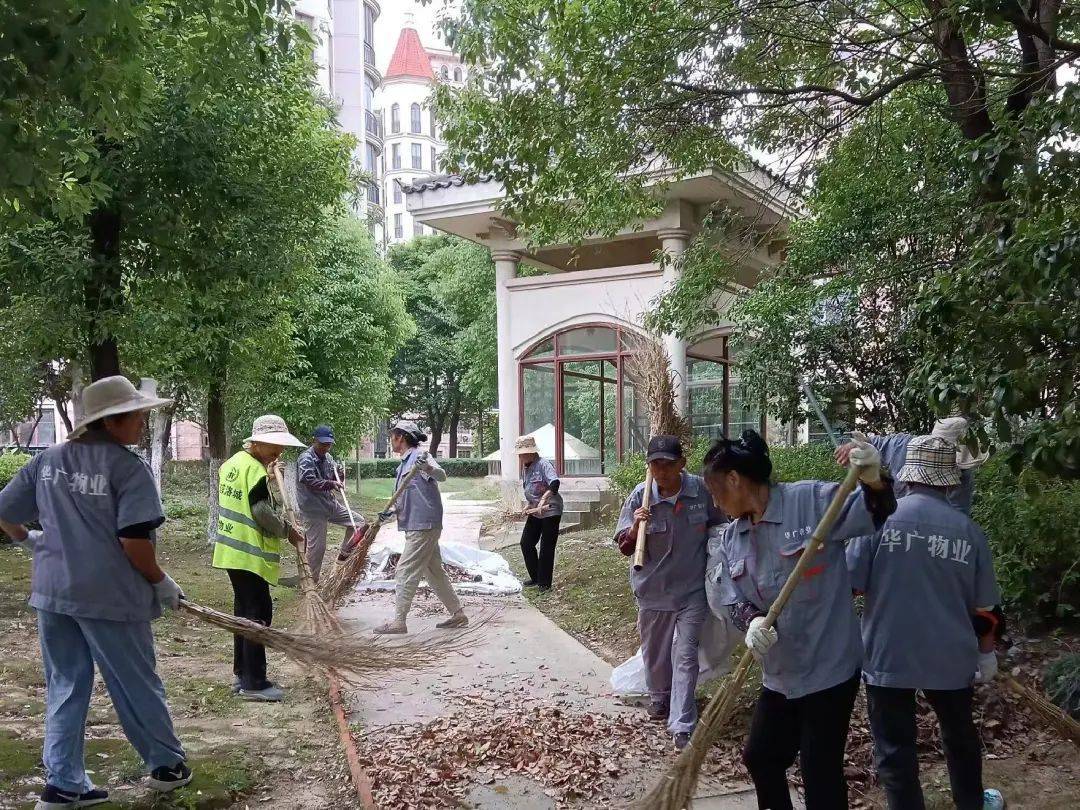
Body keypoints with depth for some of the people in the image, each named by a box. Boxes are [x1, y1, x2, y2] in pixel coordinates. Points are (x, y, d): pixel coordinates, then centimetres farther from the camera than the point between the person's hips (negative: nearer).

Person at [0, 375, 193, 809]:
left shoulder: (47, 459, 5)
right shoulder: (128, 467, -14)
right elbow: (134, 541, -20)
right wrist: (161, 582, -5)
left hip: (53, 592, 6)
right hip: (110, 595, -5)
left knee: (65, 686, 16)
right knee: (136, 684, 10)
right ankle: (167, 764, 27)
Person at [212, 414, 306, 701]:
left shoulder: (231, 464, 11)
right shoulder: (255, 469, -17)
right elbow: (262, 512, -21)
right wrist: (288, 530, -8)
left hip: (231, 551, 10)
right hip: (251, 555, -10)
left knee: (244, 612, 17)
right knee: (259, 614, -4)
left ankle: (242, 675, 25)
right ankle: (254, 683, -1)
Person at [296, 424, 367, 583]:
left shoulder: (327, 457, 11)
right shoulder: (305, 459, -14)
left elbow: (335, 479, 19)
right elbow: (309, 482, -28)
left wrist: (339, 474, -5)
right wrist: (331, 484, -37)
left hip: (331, 504, 8)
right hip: (313, 509, -8)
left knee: (359, 521, 7)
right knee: (317, 546, -2)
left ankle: (344, 554, 16)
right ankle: (314, 580, 11)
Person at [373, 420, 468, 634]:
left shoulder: (419, 456, -12)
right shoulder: (404, 464, 17)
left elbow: (441, 476, -28)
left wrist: (427, 467, -48)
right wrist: (391, 513, 9)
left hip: (423, 526, -10)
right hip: (418, 526, 10)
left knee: (406, 571, -6)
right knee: (434, 572, 14)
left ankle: (399, 621, -2)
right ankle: (457, 614, 20)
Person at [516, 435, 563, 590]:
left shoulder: (543, 464, -17)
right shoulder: (525, 468, 9)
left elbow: (555, 483, -32)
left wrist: (543, 499, -43)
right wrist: (529, 507, 6)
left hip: (550, 511, -9)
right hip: (534, 512, 9)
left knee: (546, 548, -2)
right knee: (526, 544, 9)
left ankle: (545, 583, 8)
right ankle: (536, 578, 23)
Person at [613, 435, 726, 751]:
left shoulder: (701, 490, -13)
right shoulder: (640, 497, -14)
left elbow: (719, 527, 6)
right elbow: (625, 547, -8)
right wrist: (635, 528, -29)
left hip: (692, 588, -1)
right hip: (653, 589, 1)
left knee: (685, 654, -4)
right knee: (655, 651, 19)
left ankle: (682, 726, -2)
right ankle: (659, 697, 46)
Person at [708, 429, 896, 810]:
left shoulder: (812, 500, -16)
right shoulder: (731, 539, 5)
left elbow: (873, 516, -19)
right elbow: (734, 600, 3)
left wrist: (873, 481, -41)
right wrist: (753, 621, -20)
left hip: (828, 667, -7)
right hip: (779, 672, 7)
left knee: (820, 772, 3)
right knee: (759, 756, 21)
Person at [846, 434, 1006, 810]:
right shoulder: (968, 529, -4)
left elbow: (846, 583, -13)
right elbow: (985, 607, 4)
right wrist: (987, 654, 19)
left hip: (886, 655, -4)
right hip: (949, 657, 4)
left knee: (894, 749, 8)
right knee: (960, 735, 26)